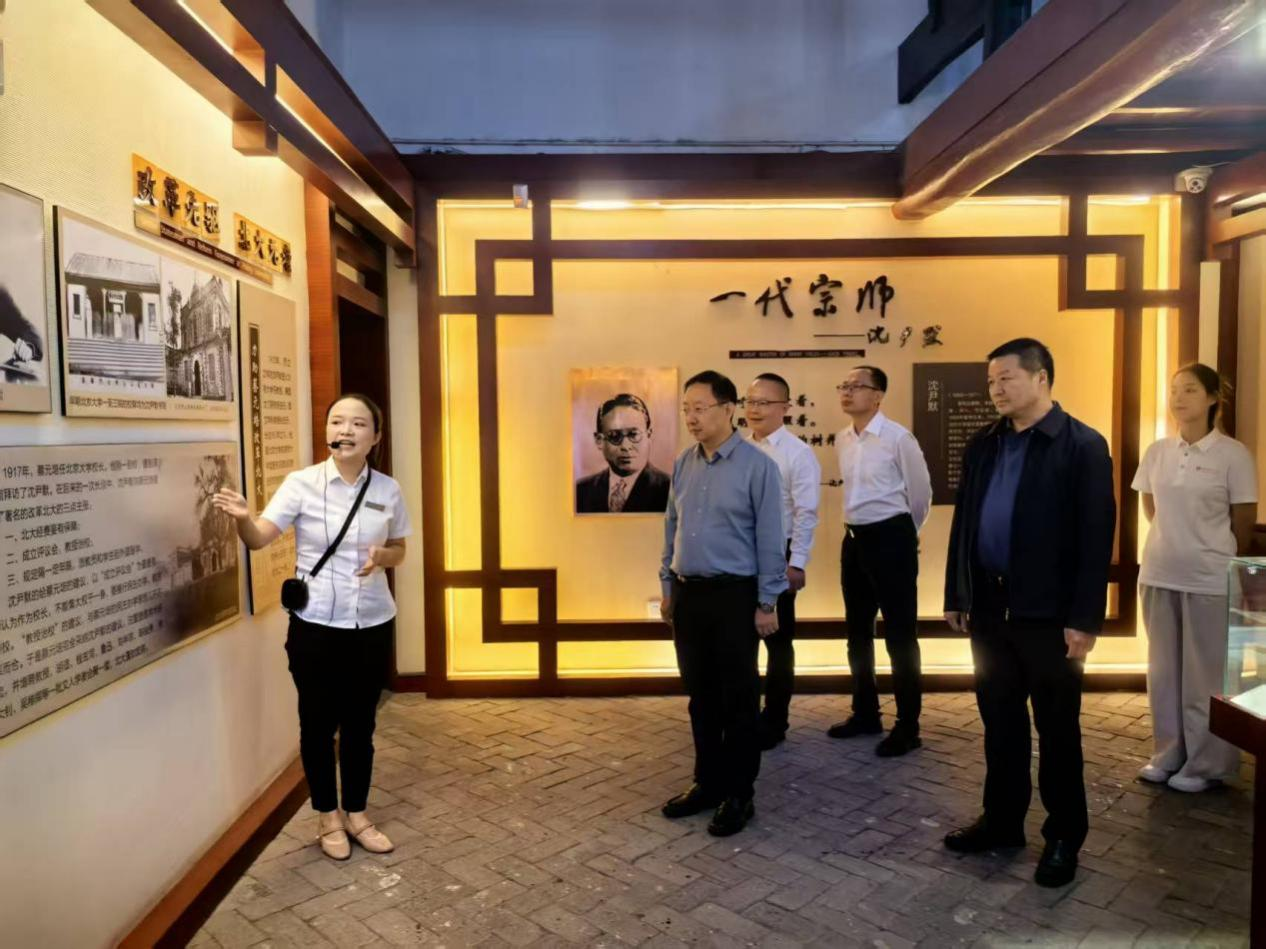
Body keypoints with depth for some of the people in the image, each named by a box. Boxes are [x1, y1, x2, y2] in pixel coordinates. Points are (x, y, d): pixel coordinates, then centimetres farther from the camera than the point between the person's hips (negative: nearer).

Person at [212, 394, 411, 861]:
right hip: (316, 625, -2)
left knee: (360, 723, 14)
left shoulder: (387, 490, 0)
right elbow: (260, 538, -17)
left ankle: (357, 814, 32)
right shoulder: (302, 483, -8)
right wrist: (243, 518, -39)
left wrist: (381, 556, -12)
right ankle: (327, 817, 31)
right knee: (319, 723, 11)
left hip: (373, 625, 2)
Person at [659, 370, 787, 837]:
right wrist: (667, 586, 13)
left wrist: (767, 602, -10)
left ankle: (739, 794, 20)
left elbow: (770, 539, -9)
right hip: (687, 593, 6)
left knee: (738, 699, 6)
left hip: (733, 594, -5)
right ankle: (708, 782, 30)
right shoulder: (682, 464, 7)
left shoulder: (757, 465, -10)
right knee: (700, 695, 15)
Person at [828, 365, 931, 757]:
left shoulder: (898, 438, -14)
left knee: (900, 634, 1)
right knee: (858, 631, 15)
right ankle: (865, 713, 31)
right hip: (854, 539, 8)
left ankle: (907, 726, 12)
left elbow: (921, 493, -3)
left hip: (890, 539, -7)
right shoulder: (842, 440, 8)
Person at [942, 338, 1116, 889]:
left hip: (1048, 612, -5)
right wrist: (956, 596, 9)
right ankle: (1002, 821, 31)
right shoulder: (982, 445, 8)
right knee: (1000, 722, 15)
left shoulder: (1082, 446, -8)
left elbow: (1095, 537, -11)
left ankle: (1064, 836, 26)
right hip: (990, 607, 5)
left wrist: (1084, 619, -14)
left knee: (1057, 729, 10)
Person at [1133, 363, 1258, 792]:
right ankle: (1169, 753, 27)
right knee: (1163, 669, 13)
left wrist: (1214, 556, 6)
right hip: (1158, 575, 5)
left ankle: (1205, 763, 19)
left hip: (1209, 580, -4)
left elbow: (1243, 524, -3)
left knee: (1205, 674, 6)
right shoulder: (1157, 451, 4)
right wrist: (1174, 544, 14)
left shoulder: (1233, 455, -9)